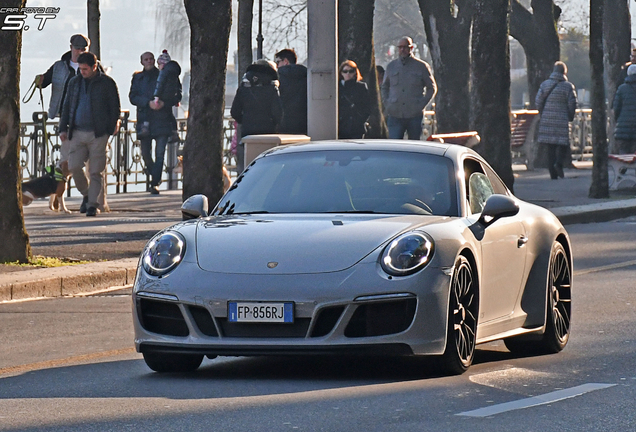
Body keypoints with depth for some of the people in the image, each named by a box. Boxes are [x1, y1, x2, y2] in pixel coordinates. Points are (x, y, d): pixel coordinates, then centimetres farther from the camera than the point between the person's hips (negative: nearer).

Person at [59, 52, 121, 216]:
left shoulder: (106, 82, 0)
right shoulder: (74, 82, 13)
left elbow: (115, 106, 2)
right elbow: (66, 106, 18)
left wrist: (112, 127, -5)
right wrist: (63, 128, 11)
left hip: (98, 134, -4)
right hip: (77, 133, 4)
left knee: (96, 171, -3)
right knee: (74, 167, -6)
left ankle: (92, 203, 3)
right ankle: (86, 195, 17)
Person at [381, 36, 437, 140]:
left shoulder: (421, 66, 3)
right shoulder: (391, 66, 11)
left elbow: (432, 88, 9)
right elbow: (384, 87, 23)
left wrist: (422, 104, -3)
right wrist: (386, 103, 7)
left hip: (415, 116, -1)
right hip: (395, 115, 1)